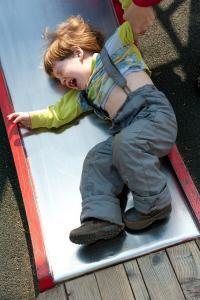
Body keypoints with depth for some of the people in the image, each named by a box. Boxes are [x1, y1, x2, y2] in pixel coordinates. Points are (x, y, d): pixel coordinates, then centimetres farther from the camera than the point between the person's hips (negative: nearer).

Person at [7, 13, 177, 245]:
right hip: (124, 129, 7)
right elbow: (59, 113, 33)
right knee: (96, 160, -10)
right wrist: (32, 118, 32)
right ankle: (101, 216, -19)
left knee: (125, 144, -32)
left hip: (153, 111, -7)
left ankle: (154, 203, -18)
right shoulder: (84, 94, 28)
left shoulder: (111, 51, 12)